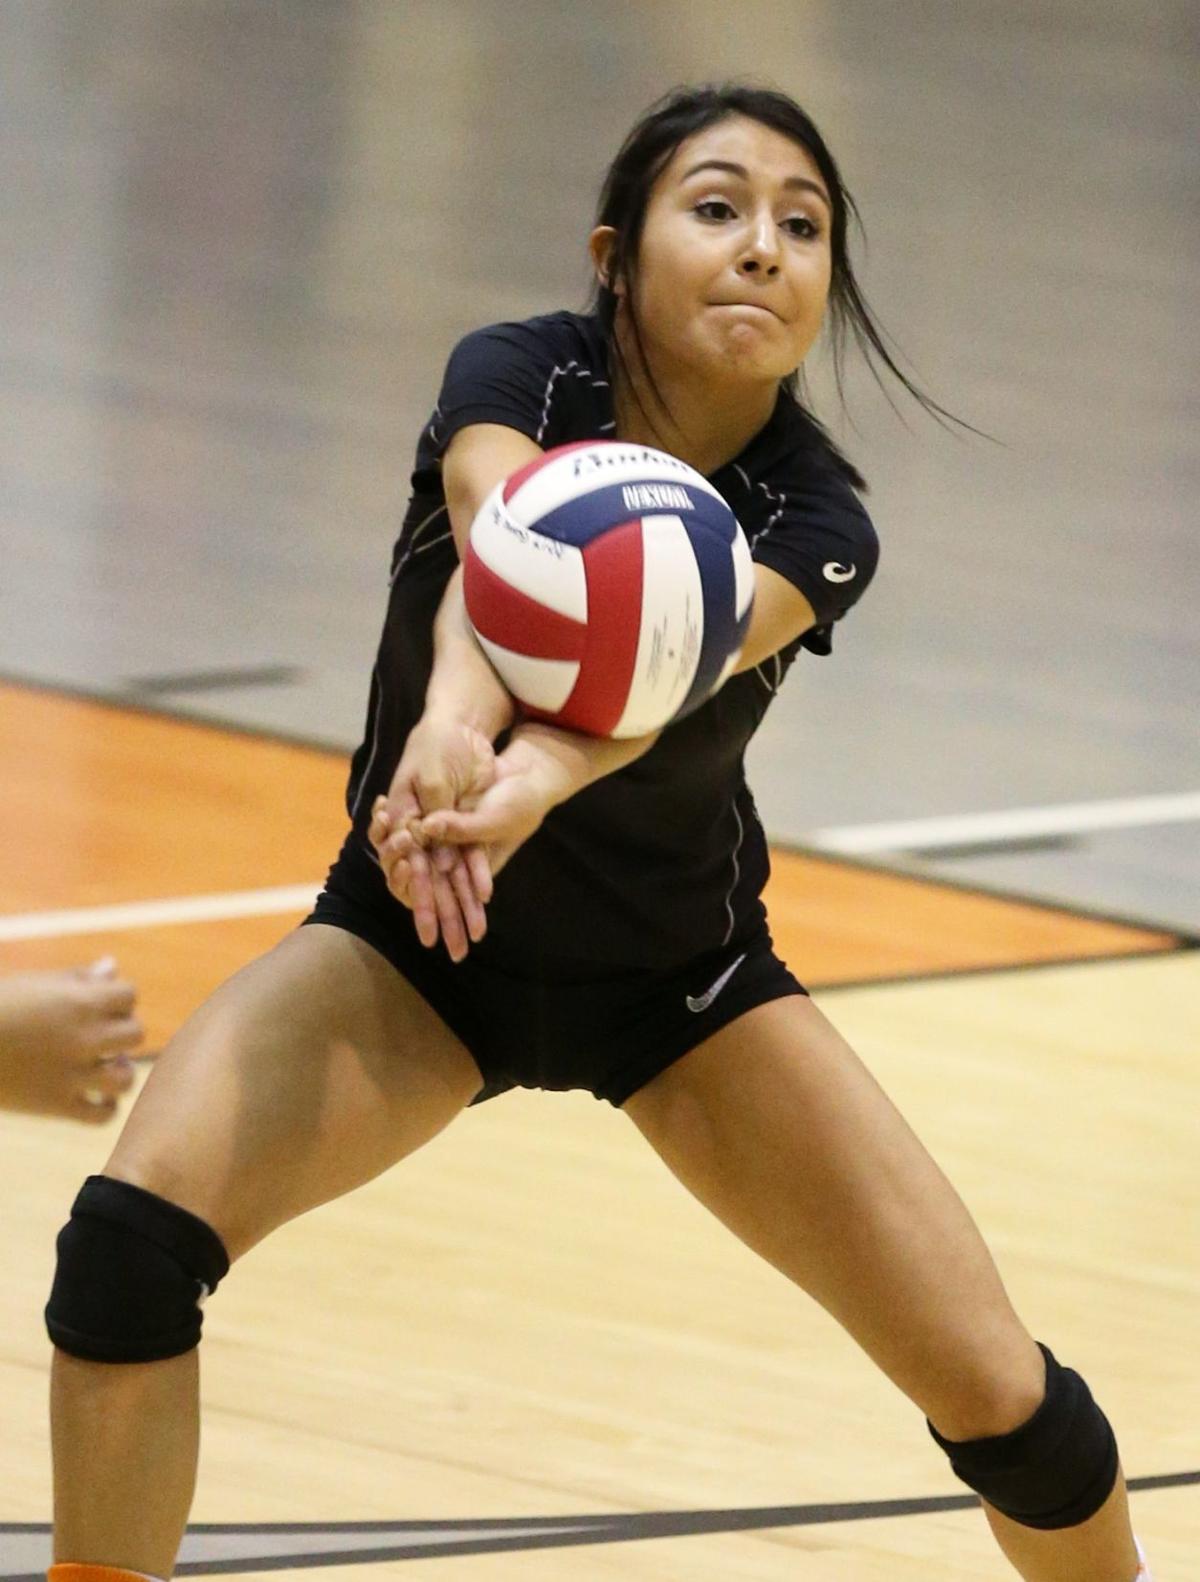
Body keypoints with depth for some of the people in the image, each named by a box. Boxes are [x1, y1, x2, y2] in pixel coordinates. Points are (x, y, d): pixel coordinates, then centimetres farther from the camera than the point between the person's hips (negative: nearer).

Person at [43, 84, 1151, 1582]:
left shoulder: (814, 524, -21)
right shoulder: (520, 378, -22)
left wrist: (535, 781, -65)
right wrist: (455, 720, -67)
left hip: (678, 976, 1)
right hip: (411, 940, -1)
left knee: (1002, 1399, -7)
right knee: (131, 1235, -28)